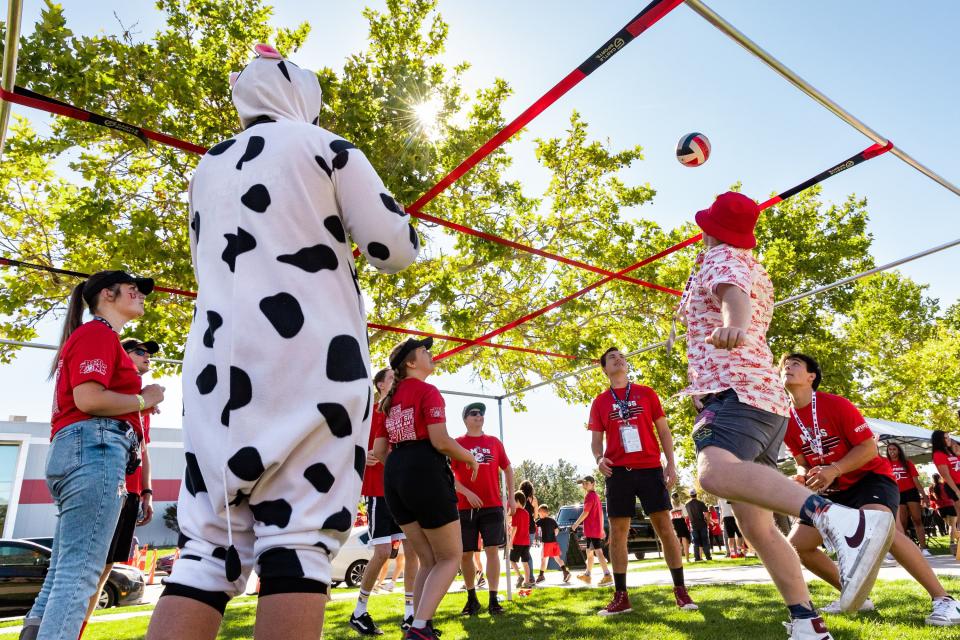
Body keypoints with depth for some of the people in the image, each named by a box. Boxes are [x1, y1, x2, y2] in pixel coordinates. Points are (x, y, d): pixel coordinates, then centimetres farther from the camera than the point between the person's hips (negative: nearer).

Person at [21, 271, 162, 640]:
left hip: (73, 452, 11)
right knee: (79, 572, -13)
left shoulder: (91, 336, 28)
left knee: (63, 571, 10)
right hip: (95, 449, -11)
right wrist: (144, 400, -5)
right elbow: (88, 399, -18)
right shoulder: (98, 333, -3)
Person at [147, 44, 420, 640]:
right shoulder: (325, 147, 6)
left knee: (210, 543, 6)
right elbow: (397, 250, 0)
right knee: (299, 536, -6)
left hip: (220, 358, 6)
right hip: (310, 355, -5)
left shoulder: (208, 169, 23)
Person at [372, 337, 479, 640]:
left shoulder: (391, 399, 17)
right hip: (426, 473, -8)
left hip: (394, 477, 8)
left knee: (428, 560, 17)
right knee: (450, 557, 5)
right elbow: (440, 441, -16)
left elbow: (379, 450, 15)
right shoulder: (428, 391, -6)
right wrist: (471, 458, 1)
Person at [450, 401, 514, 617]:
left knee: (492, 550, -5)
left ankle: (493, 600, 2)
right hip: (465, 507, -1)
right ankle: (471, 598, 23)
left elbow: (508, 469, 16)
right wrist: (467, 492, -15)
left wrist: (511, 497, 9)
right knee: (466, 554, 5)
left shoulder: (494, 442, 10)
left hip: (493, 506, 1)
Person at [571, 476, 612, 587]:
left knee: (598, 552, -14)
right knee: (589, 552, 18)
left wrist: (576, 524, -8)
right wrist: (602, 529, 22)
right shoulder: (596, 496, 17)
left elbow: (585, 512, -17)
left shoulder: (590, 496, -12)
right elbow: (601, 513, 20)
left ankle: (607, 576, -20)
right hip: (597, 529, 10)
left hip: (592, 529, -10)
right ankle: (587, 575, 27)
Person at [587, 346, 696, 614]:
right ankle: (621, 597, 10)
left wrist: (671, 463, -1)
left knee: (664, 527, 0)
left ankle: (680, 590, 14)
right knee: (617, 532, 1)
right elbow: (596, 439, 9)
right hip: (618, 471, 1)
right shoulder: (600, 402, 9)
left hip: (650, 468, 0)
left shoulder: (646, 393, 9)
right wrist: (599, 458, -12)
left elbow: (663, 430, 8)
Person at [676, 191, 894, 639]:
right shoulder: (756, 271, 28)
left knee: (715, 472, -39)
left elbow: (734, 296, -23)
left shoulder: (720, 260, 2)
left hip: (734, 391, -10)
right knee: (755, 525, 9)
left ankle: (849, 523, -54)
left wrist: (732, 325, -45)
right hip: (767, 399, 10)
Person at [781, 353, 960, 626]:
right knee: (795, 544, -2)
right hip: (834, 490, 6)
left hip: (870, 477, -6)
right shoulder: (785, 421, -2)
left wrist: (833, 470, -29)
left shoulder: (836, 404, -17)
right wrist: (804, 476, -15)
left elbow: (869, 448, -17)